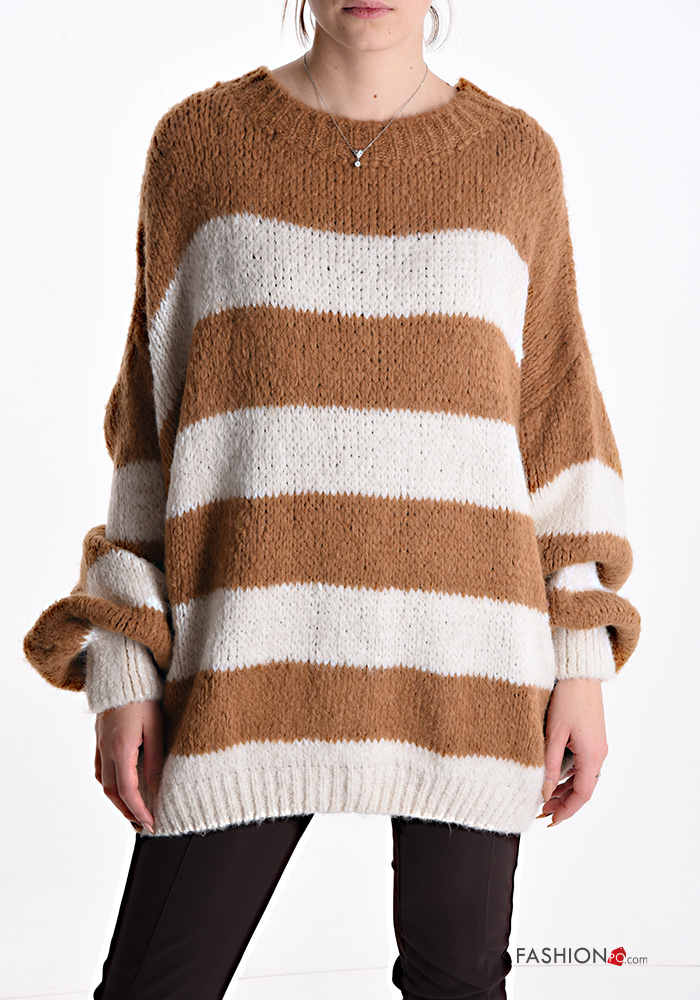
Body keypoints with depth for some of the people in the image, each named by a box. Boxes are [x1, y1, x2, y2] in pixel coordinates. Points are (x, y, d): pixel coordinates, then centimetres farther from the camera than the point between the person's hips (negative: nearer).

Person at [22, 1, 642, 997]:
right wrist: (122, 664, 1)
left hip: (465, 661, 1)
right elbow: (152, 413, 7)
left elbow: (555, 417, 9)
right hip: (256, 663, 0)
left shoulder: (517, 157, 7)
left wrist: (584, 660, 3)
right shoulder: (198, 142, 5)